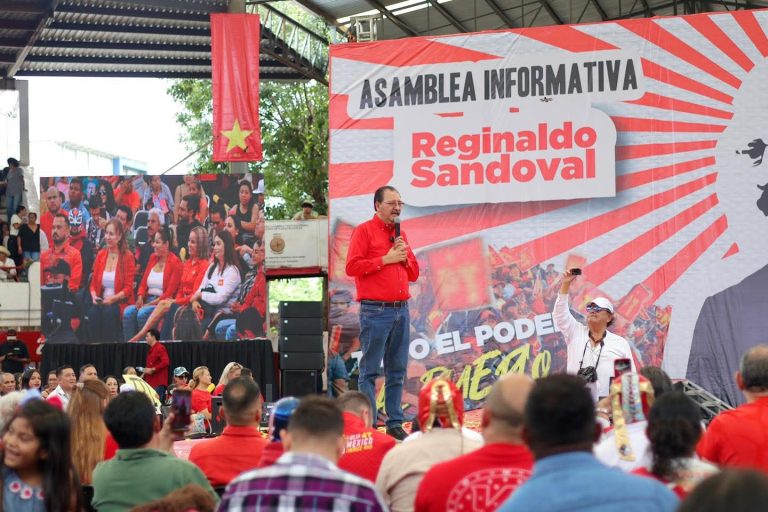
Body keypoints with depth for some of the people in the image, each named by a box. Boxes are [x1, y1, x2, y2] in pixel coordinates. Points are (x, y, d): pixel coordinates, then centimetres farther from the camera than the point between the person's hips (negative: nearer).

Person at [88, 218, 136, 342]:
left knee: (109, 312, -35)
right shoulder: (101, 255, 13)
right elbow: (93, 283, 16)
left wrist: (113, 299, -18)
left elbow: (128, 288, -4)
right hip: (101, 301, 3)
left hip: (120, 301, -3)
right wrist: (94, 296, -5)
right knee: (93, 312, -29)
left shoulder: (127, 257, -1)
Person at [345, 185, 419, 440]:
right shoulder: (364, 231, -1)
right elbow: (352, 266, -12)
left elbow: (414, 273, 22)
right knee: (370, 369, -5)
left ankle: (395, 423, 12)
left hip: (401, 310, 7)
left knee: (397, 371, 8)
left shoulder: (401, 235, 19)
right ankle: (368, 424, -5)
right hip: (375, 311, -7)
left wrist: (405, 257, 3)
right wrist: (387, 259, -10)